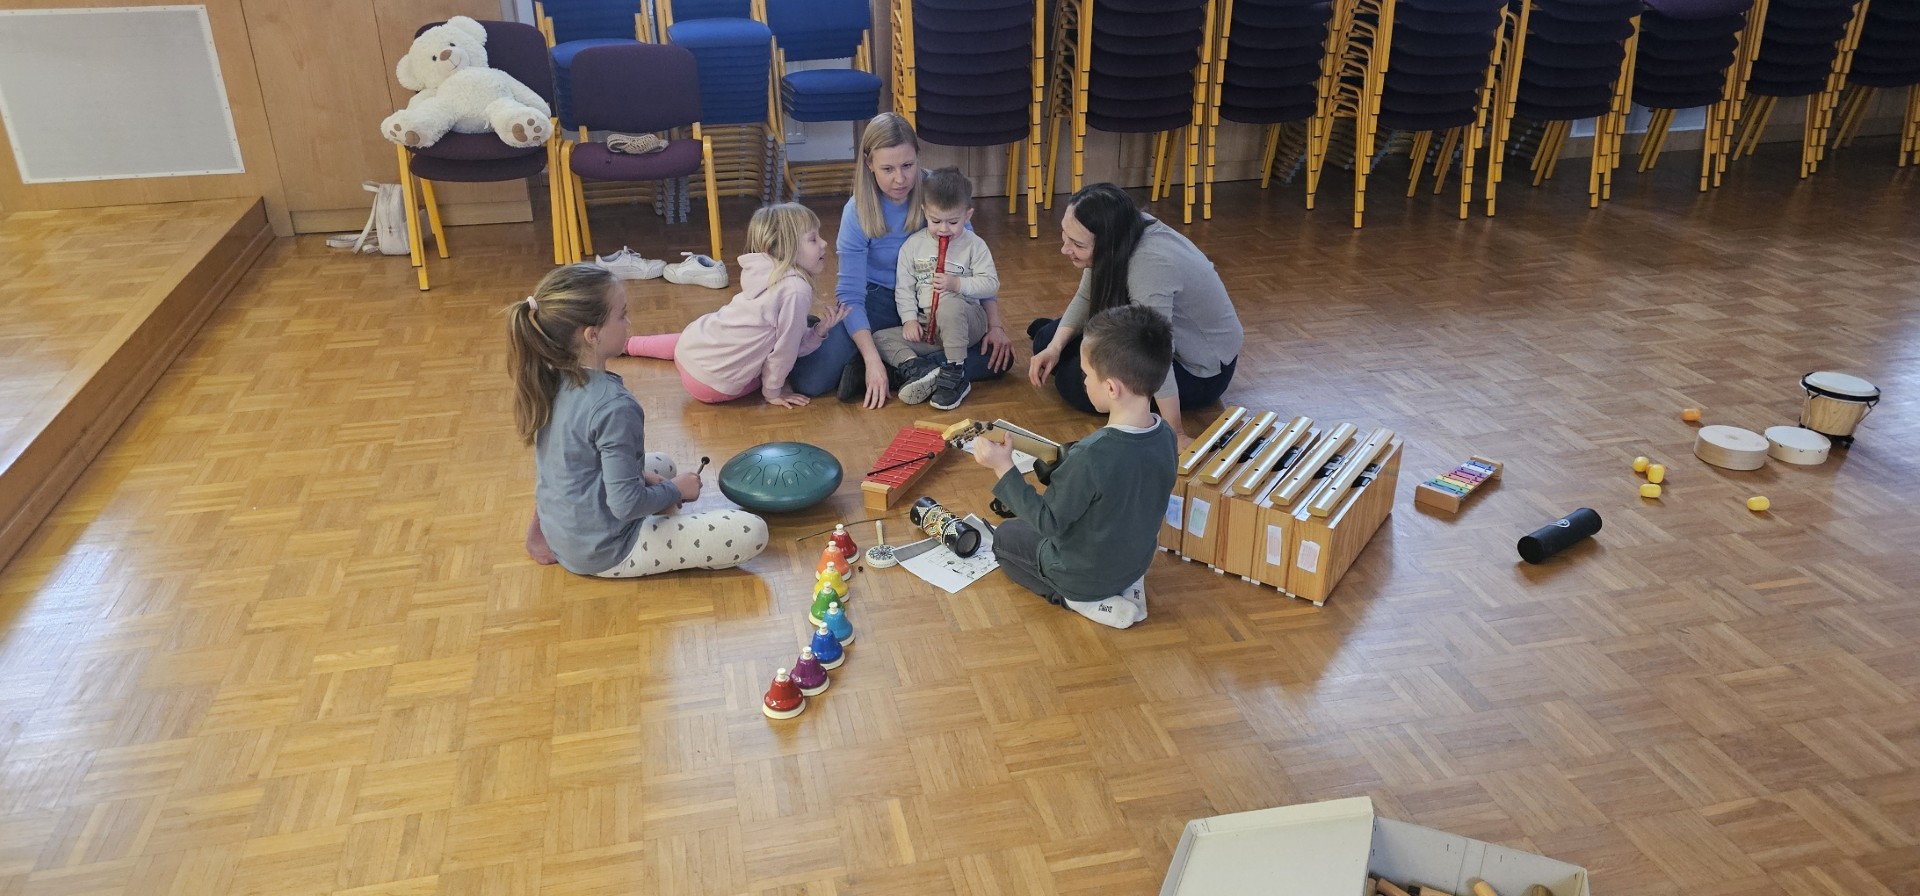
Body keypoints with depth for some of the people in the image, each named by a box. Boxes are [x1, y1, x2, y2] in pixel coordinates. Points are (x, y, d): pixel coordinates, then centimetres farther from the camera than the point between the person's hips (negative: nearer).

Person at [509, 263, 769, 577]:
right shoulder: (614, 406, -28)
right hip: (604, 552, -8)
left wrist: (638, 475, 11)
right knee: (752, 532, -12)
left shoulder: (549, 380, -3)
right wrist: (675, 490, -8)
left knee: (662, 464, 35)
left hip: (560, 533, 8)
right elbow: (626, 504, -26)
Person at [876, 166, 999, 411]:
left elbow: (991, 284, -7)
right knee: (879, 338, -11)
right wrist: (909, 319, -10)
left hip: (965, 322, -4)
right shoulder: (913, 245, 5)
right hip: (925, 327, 4)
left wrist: (957, 284, -20)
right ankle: (918, 368, -35)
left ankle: (955, 373, -31)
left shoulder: (974, 245, -2)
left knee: (949, 305, -38)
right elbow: (904, 287, 3)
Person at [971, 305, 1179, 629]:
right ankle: (1125, 587, 13)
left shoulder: (1091, 456, -36)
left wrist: (1004, 468, -21)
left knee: (1005, 537, 19)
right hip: (1136, 562, 6)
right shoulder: (1165, 435, -14)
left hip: (1084, 575, -6)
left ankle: (1080, 600, 3)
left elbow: (1048, 521, -23)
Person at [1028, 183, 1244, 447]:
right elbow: (1086, 297, -2)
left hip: (1200, 370, -7)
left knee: (1075, 382, -15)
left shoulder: (1150, 265, -40)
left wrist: (1175, 434, -36)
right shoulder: (1122, 233, -15)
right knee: (1046, 341, 3)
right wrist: (1055, 346, -14)